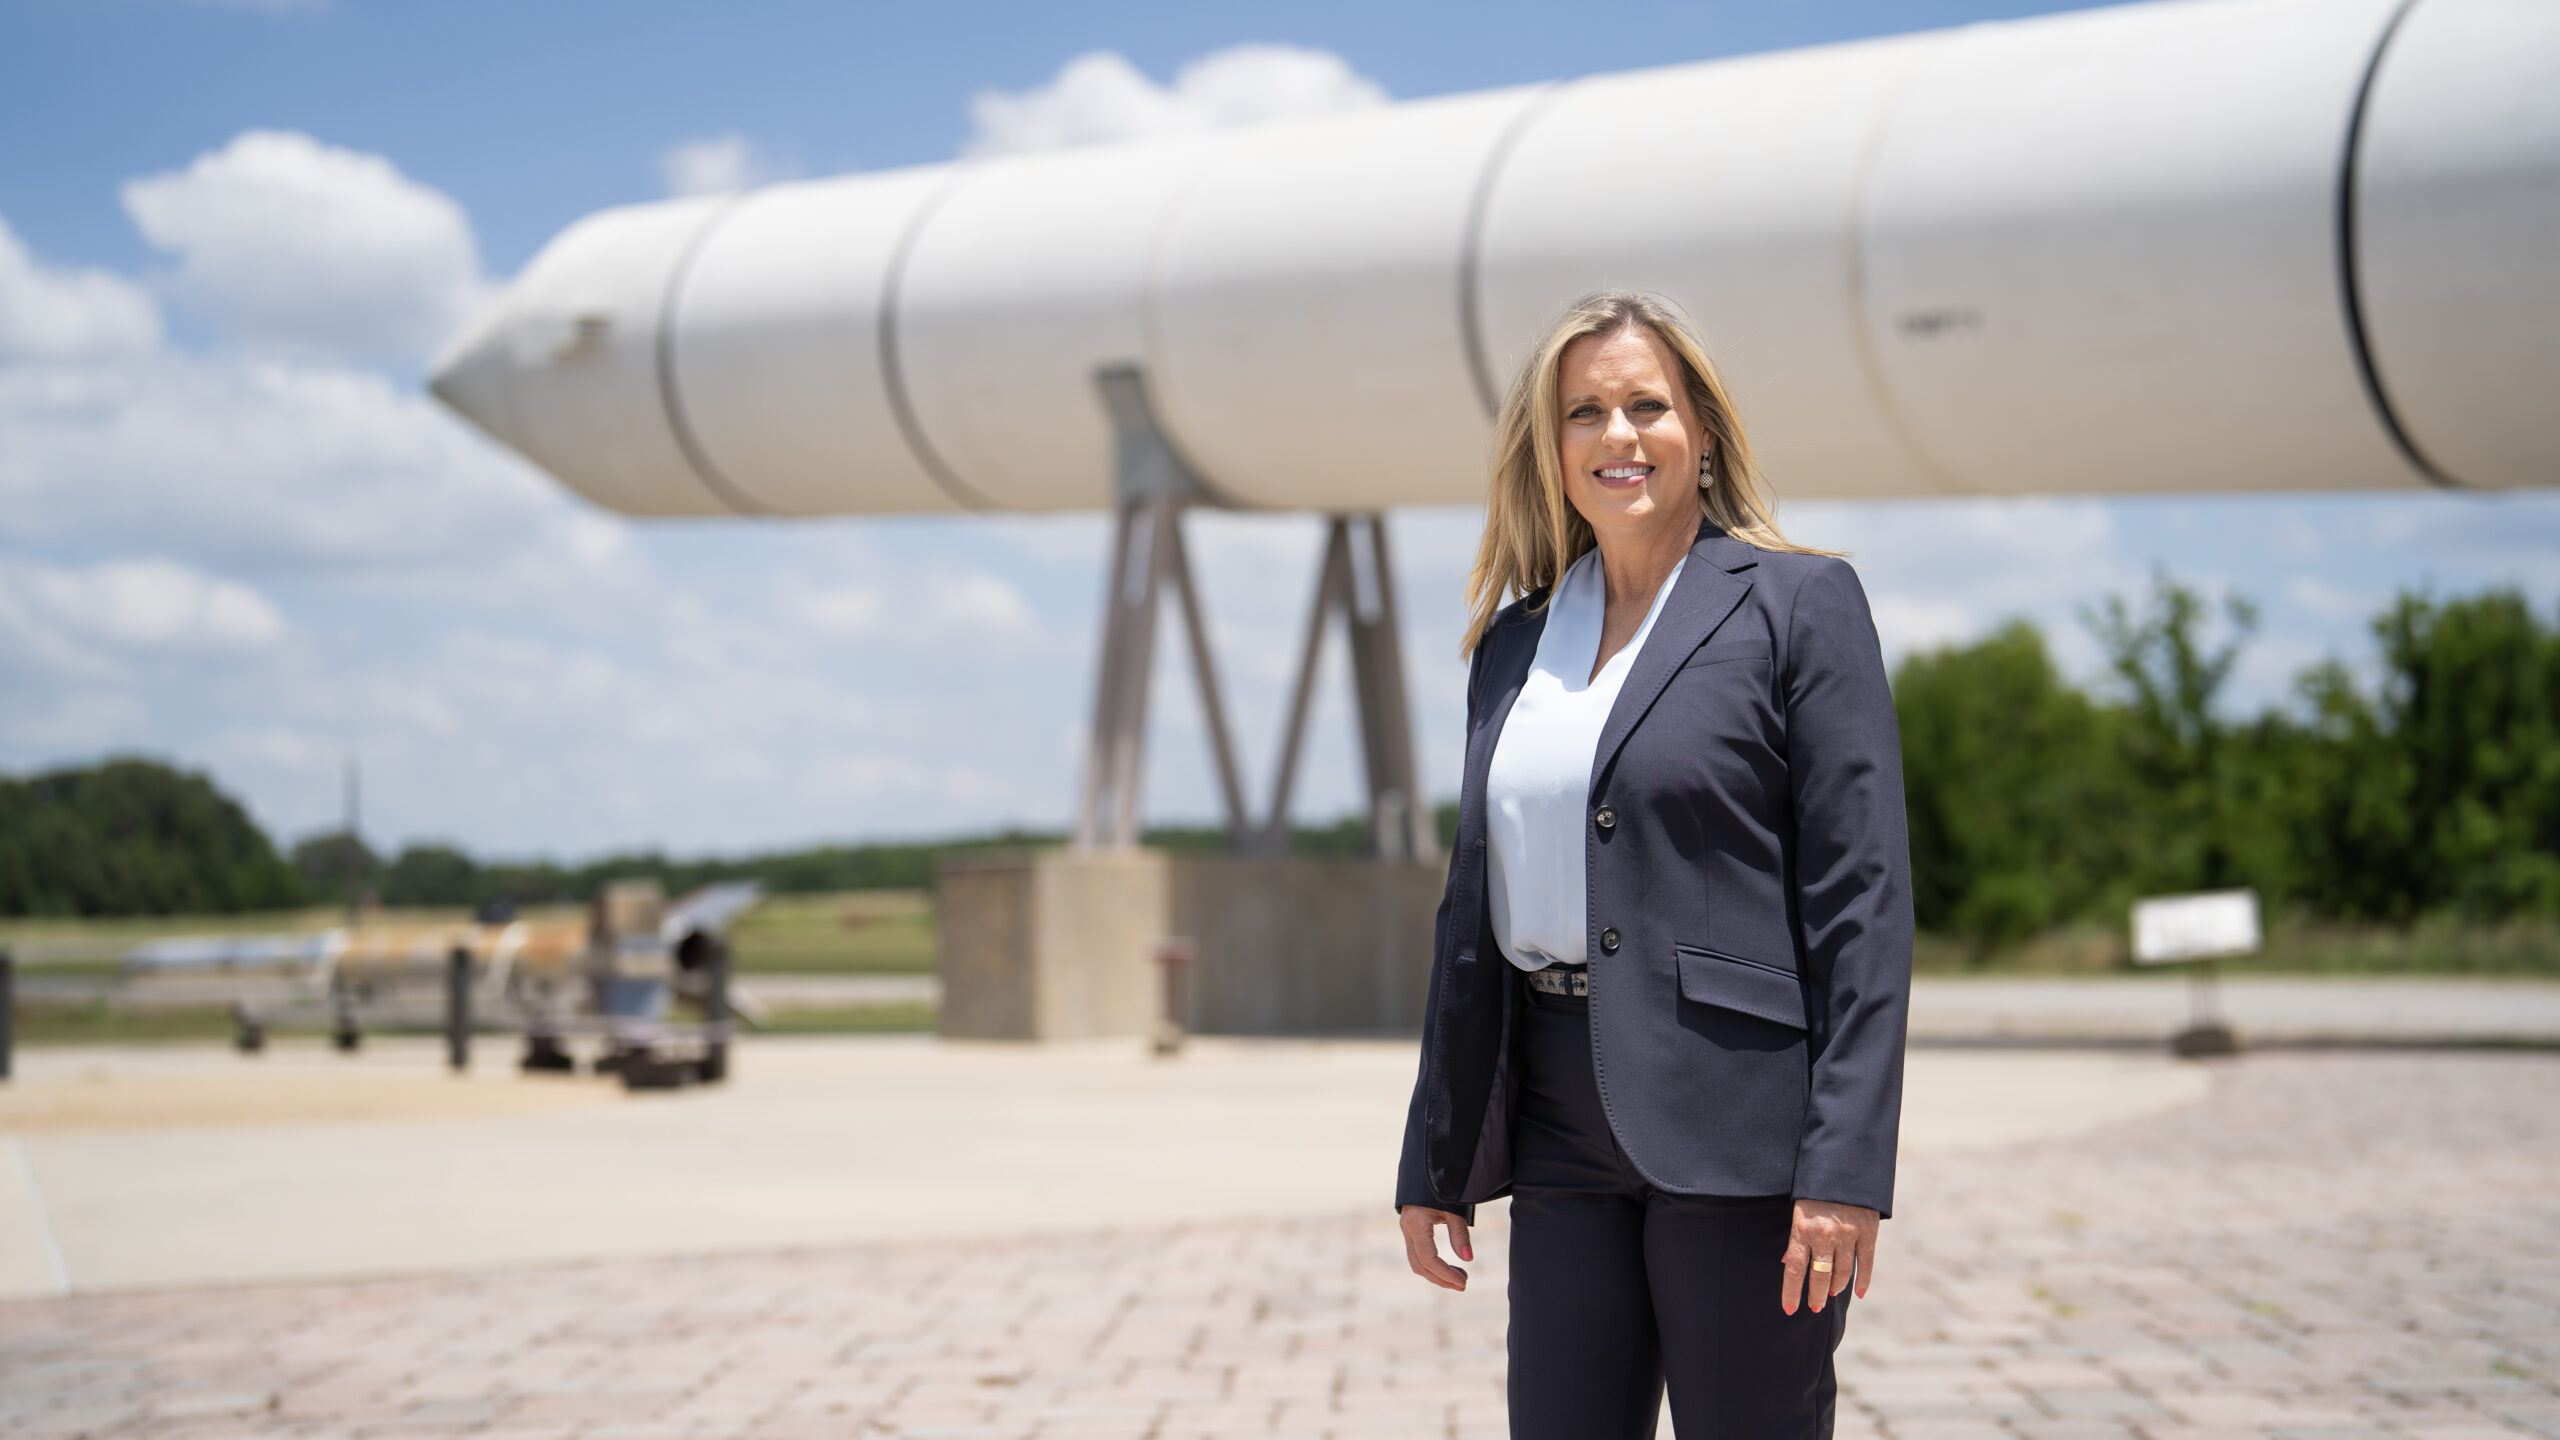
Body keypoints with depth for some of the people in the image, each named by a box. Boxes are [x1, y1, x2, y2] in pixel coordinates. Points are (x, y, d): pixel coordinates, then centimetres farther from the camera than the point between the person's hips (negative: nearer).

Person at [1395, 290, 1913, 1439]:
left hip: (1737, 1125, -5)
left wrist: (1847, 1169, -15)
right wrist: (1433, 1162, 15)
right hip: (1565, 1130, 5)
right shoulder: (1515, 644, 15)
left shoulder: (1797, 603, -1)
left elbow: (1864, 893, -8)